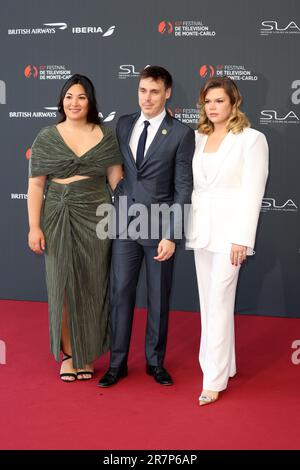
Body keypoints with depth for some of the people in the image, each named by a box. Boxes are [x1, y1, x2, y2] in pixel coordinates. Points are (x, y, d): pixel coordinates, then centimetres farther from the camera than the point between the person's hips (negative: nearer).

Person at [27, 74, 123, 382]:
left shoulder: (106, 137, 4)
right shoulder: (46, 138, 2)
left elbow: (117, 179, 4)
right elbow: (35, 185, 1)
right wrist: (34, 227, -5)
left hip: (96, 218, 1)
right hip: (59, 220, 0)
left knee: (91, 287, 7)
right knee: (63, 287, 6)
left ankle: (87, 353, 24)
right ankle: (68, 353, 21)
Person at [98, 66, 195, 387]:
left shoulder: (181, 134, -6)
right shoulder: (123, 125, 7)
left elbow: (183, 188, -7)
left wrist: (171, 235, -13)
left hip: (159, 227, -3)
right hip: (125, 224, 3)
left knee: (159, 297, 9)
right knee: (121, 293, 7)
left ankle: (155, 362, 25)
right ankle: (118, 363, 20)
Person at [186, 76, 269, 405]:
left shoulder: (252, 139, -5)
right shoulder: (198, 138, 10)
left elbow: (252, 192, -10)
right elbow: (190, 183, 11)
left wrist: (242, 239, -15)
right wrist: (187, 228, 5)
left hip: (228, 229, -6)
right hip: (200, 229, 6)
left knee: (219, 303, -5)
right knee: (208, 302, 12)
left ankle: (214, 379, 2)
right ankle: (222, 363, 26)